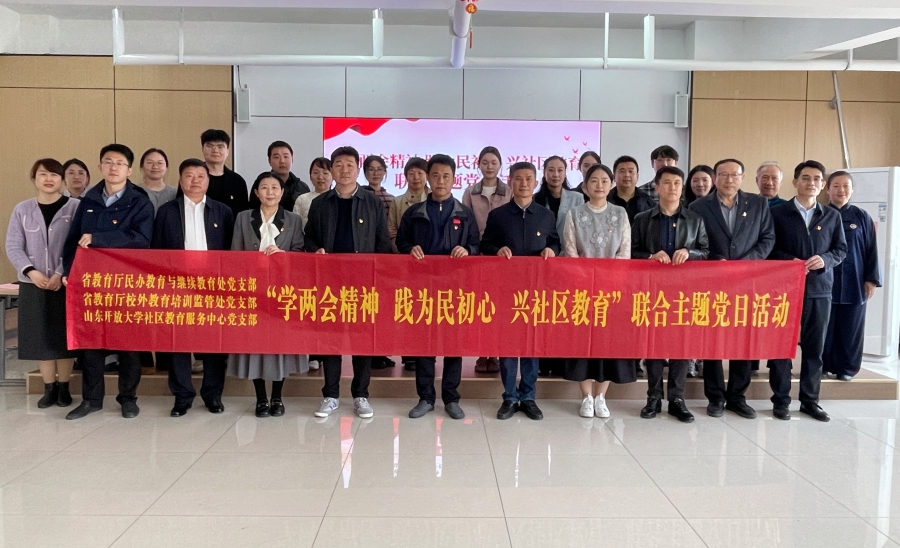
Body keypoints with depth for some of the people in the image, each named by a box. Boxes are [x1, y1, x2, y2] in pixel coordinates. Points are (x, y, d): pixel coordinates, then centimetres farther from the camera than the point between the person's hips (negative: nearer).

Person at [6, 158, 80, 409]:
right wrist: (31, 272, -12)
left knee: (64, 336, 4)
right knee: (41, 337, 7)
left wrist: (61, 274, -17)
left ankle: (63, 387, 17)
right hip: (33, 284, 3)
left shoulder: (75, 207, -3)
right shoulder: (22, 209, 6)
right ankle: (49, 388, 19)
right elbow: (13, 247, 3)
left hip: (66, 283, -2)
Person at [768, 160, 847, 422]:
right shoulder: (778, 212, 1)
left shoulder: (832, 216, 10)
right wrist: (788, 261, -16)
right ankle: (781, 400, 11)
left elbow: (841, 249, 11)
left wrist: (825, 259, -10)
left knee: (814, 347, 8)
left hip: (819, 289, 3)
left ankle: (810, 400, 19)